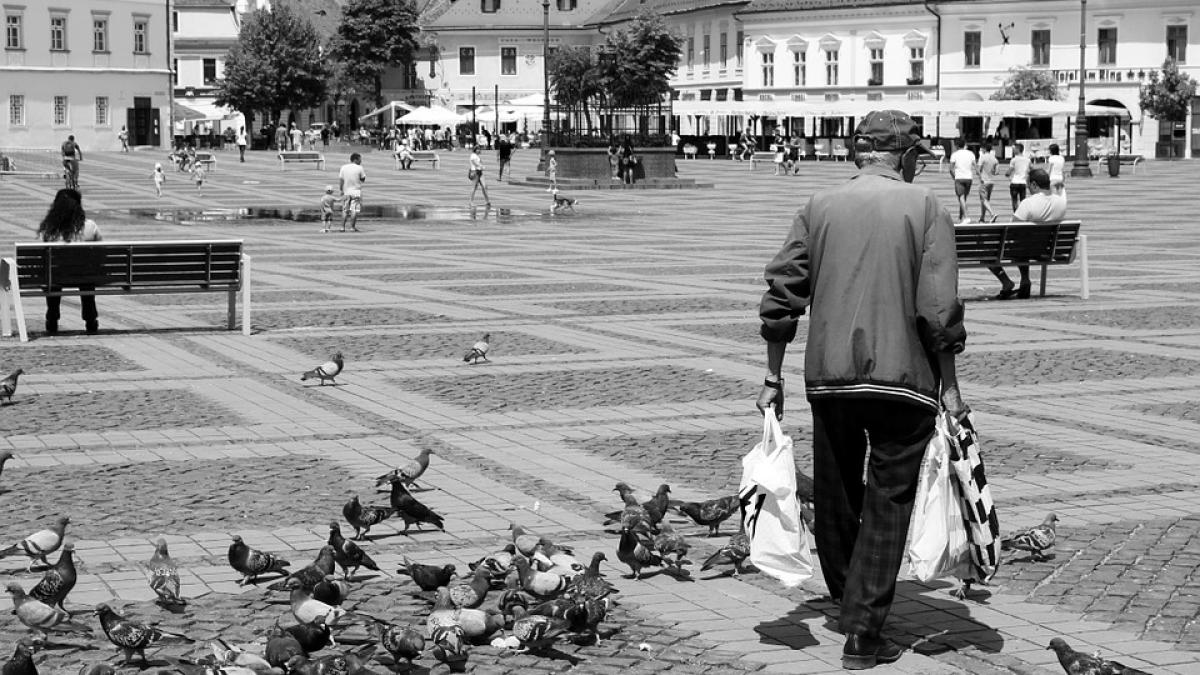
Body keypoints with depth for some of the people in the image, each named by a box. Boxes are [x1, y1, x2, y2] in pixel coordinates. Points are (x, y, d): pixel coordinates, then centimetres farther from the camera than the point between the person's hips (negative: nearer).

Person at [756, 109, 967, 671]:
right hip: (903, 375, -3)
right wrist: (949, 387, -2)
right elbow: (939, 308, -9)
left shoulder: (819, 207, 7)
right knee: (888, 500, 4)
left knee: (836, 492, 18)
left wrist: (773, 378, 8)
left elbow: (781, 295, 2)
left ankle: (846, 601, 36)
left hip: (828, 373, 3)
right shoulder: (925, 209, -1)